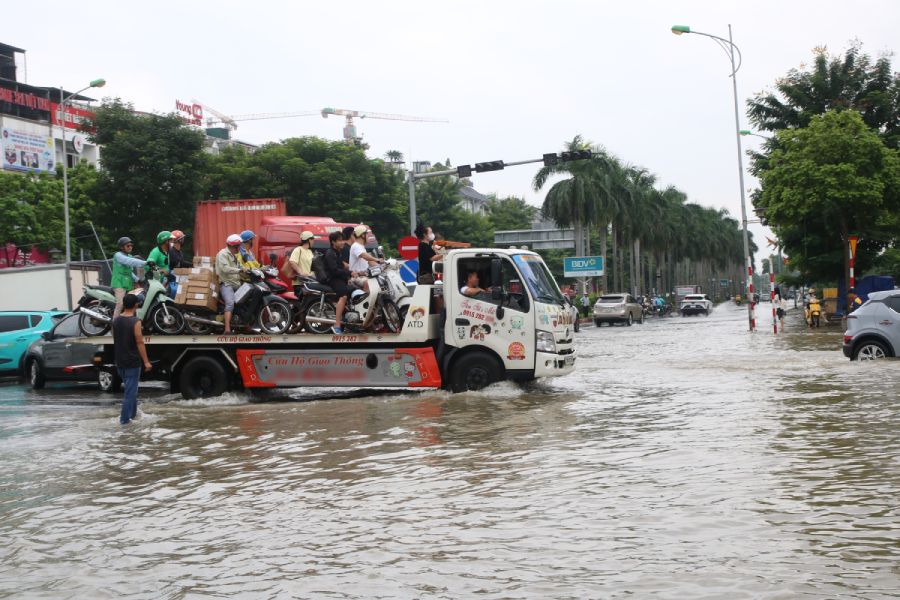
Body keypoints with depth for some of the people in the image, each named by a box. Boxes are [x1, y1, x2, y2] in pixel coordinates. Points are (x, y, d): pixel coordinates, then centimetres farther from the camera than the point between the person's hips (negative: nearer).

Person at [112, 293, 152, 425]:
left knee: (130, 388, 22)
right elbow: (139, 343, -18)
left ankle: (133, 413, 31)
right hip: (132, 362, -7)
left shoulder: (116, 321, 3)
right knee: (130, 391, -1)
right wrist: (146, 361, -13)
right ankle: (124, 419, -2)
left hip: (120, 361, 7)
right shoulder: (135, 322, -17)